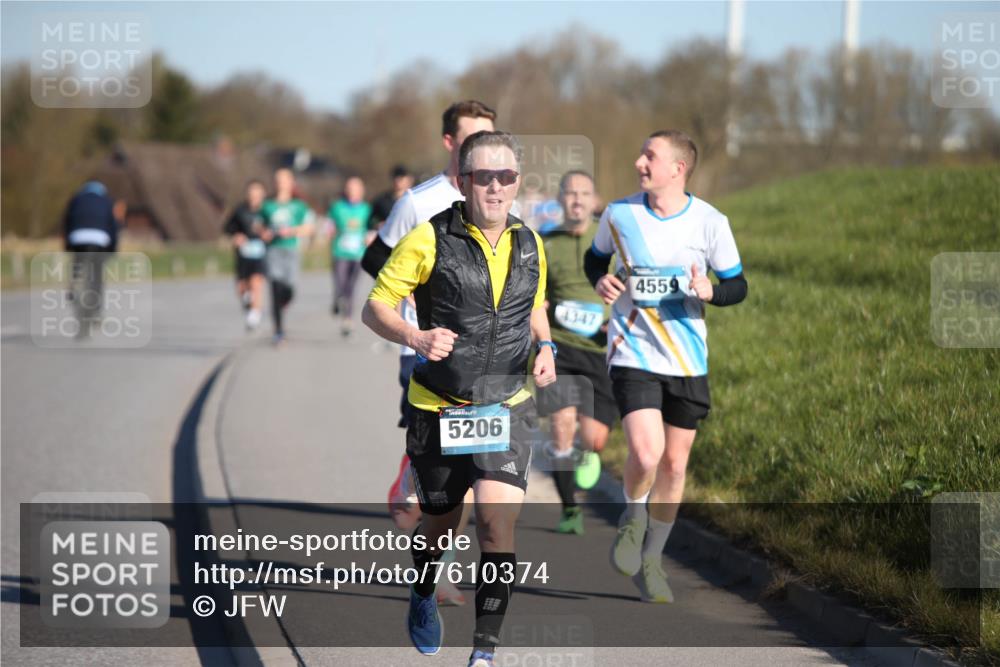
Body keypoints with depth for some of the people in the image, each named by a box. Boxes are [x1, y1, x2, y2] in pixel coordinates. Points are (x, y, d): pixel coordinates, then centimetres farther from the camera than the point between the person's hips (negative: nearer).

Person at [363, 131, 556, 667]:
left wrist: (545, 347, 3)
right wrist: (416, 337, -25)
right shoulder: (429, 240, -10)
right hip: (438, 407, -1)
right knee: (438, 525, 15)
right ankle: (422, 598, 49)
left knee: (497, 521, -16)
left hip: (507, 407, 2)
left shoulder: (530, 245, 4)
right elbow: (375, 307, -6)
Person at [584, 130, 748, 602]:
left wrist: (709, 292, -19)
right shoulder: (619, 214, -3)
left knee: (674, 464, 8)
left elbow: (737, 285, 3)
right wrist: (600, 282, -7)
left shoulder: (709, 222, -5)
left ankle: (651, 559, 26)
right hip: (633, 352, -1)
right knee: (646, 453, -20)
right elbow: (595, 257, 16)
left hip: (687, 360, 2)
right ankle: (633, 516, 13)